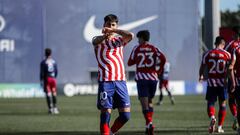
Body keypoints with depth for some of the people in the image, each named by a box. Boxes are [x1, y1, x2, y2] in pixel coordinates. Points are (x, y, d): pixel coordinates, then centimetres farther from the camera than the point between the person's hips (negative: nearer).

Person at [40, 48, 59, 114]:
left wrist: (41, 80, -4)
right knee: (54, 94, 11)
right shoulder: (54, 61, 7)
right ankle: (55, 108, 13)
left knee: (48, 94, -3)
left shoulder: (43, 62, -5)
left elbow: (42, 72, -8)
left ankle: (50, 108, -7)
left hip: (46, 79, -3)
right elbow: (56, 71, 9)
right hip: (53, 79, 3)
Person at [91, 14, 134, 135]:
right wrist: (105, 36, -41)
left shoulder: (119, 40, 16)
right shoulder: (99, 40, 9)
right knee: (106, 113, -7)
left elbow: (130, 36, -6)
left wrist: (114, 31, -18)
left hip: (120, 80, 3)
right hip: (105, 81, -3)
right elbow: (95, 41, -17)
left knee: (125, 115, -1)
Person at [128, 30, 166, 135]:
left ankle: (149, 123, -28)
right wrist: (158, 70, 5)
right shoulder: (154, 49, 7)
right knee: (149, 101, 20)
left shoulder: (136, 49, 3)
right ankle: (149, 123, 16)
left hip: (141, 78, -3)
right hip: (153, 78, 3)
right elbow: (163, 59, -8)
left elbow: (130, 63, 9)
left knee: (144, 104, -8)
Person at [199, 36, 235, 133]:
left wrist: (201, 76, 29)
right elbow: (230, 70, -6)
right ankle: (220, 127, 10)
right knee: (222, 104, 11)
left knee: (210, 102, 7)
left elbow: (202, 67, 9)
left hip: (211, 82, 0)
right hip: (222, 82, 0)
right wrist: (233, 82, -1)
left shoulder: (207, 54, 1)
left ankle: (212, 117, -24)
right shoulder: (227, 54, -3)